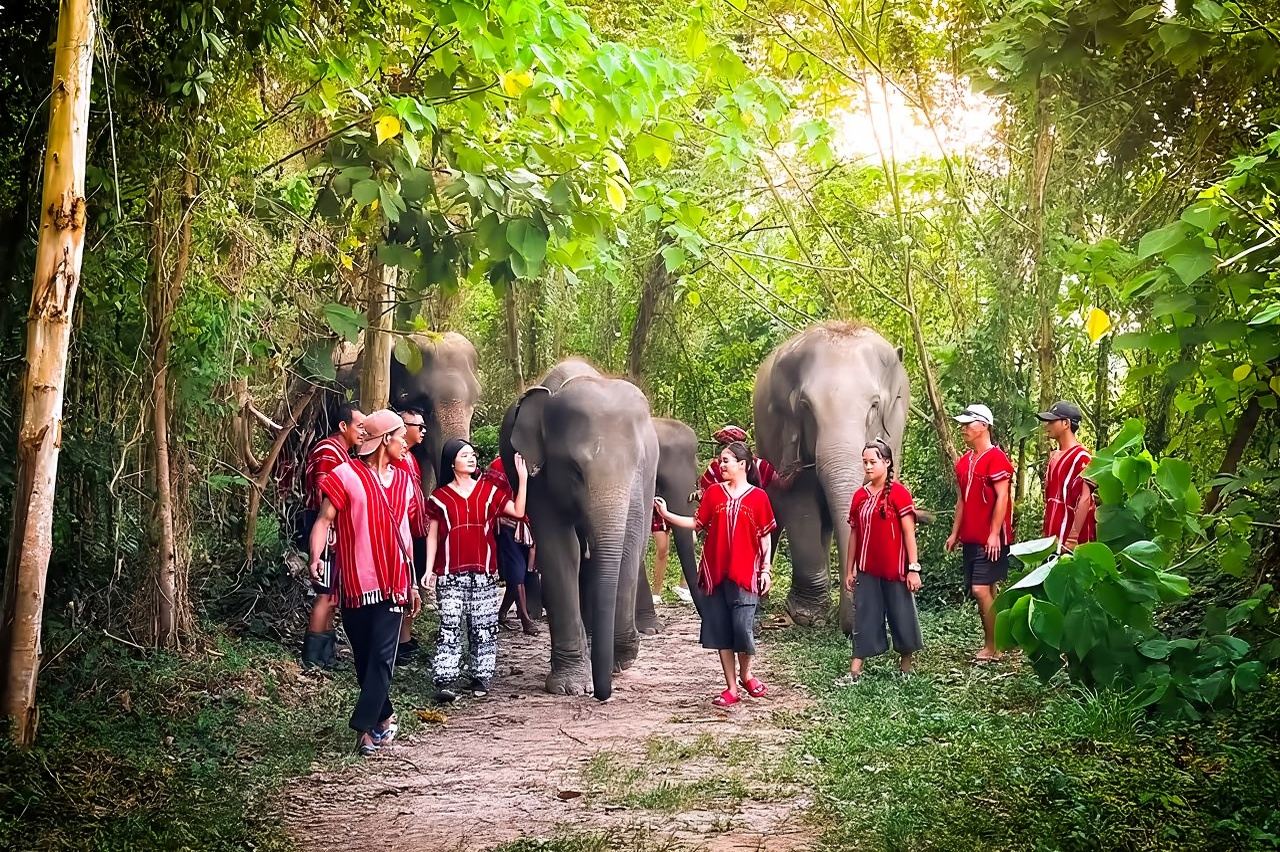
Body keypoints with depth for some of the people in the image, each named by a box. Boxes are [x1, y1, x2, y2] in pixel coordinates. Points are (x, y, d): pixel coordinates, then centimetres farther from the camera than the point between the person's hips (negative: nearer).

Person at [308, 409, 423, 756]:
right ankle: (384, 717, 22)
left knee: (382, 658, -7)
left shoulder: (403, 481, 12)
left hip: (393, 585, 3)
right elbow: (324, 520, -8)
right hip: (356, 584, -3)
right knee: (364, 659, 6)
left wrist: (411, 584, 20)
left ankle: (366, 727, -8)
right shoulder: (346, 475, -4)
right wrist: (315, 557, -26)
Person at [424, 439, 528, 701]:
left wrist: (522, 479, -5)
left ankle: (481, 679, 11)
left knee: (484, 627, 3)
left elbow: (518, 512, 2)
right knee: (450, 627, -8)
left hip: (484, 572, 2)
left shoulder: (489, 491, 10)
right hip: (450, 574, -2)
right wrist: (428, 569, 0)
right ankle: (445, 682, -11)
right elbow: (432, 536, 8)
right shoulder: (439, 498, 6)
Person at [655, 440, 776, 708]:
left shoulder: (758, 497, 0)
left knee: (742, 629, -10)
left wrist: (765, 570, 0)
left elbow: (765, 536, 3)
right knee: (720, 631, 3)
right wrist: (666, 514, -3)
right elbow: (697, 523, 7)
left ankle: (746, 674, 19)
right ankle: (731, 688, 11)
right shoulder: (714, 493, 7)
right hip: (715, 573, 3)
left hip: (744, 574, -3)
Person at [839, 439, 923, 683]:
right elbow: (854, 534, 11)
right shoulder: (860, 495, 7)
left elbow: (909, 532, -10)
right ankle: (855, 671, 4)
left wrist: (913, 568, -13)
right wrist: (849, 570, 11)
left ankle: (905, 667, 21)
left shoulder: (898, 493, -8)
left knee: (902, 616, 5)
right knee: (864, 618, 4)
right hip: (867, 570, 4)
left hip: (895, 570, -4)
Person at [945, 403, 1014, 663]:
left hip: (991, 539, -8)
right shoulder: (964, 461, 14)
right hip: (971, 538, 8)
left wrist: (994, 535, -20)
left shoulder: (996, 458, -12)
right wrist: (955, 533, 15)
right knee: (987, 591, 10)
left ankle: (992, 647, -4)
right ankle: (993, 645, 15)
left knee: (981, 589, -13)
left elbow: (1002, 498, -16)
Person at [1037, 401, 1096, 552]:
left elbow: (1085, 499, -17)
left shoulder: (1081, 457, -11)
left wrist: (1073, 538, -21)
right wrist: (1046, 534, 15)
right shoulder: (1054, 456, 15)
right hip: (1053, 538, 8)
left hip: (1069, 541, -8)